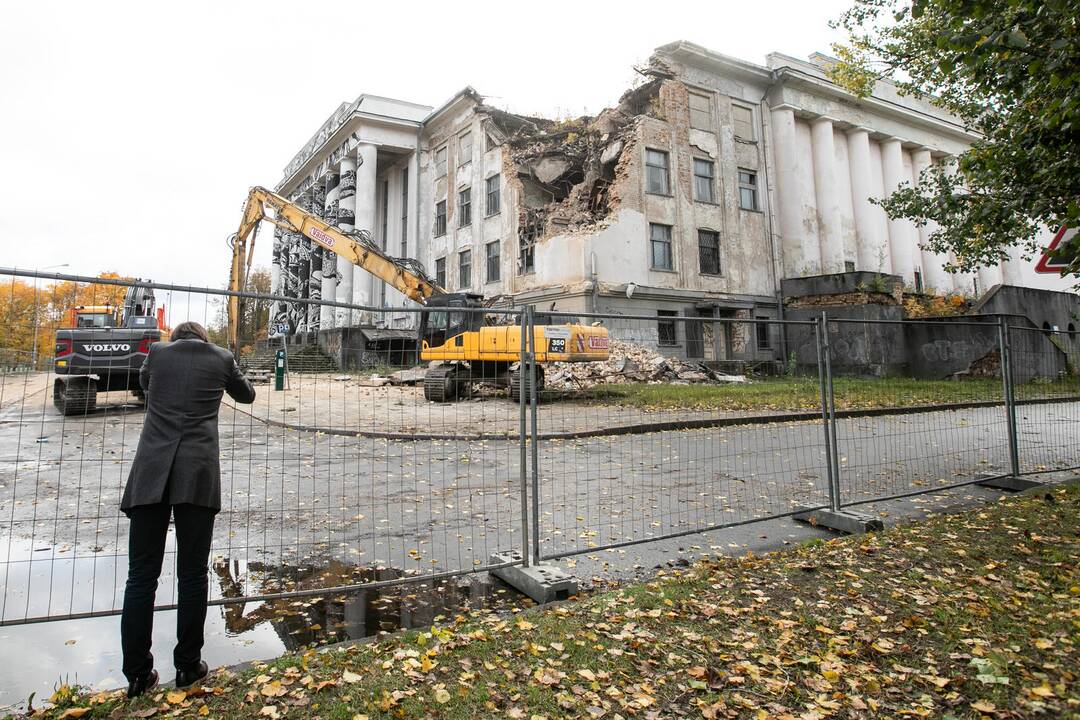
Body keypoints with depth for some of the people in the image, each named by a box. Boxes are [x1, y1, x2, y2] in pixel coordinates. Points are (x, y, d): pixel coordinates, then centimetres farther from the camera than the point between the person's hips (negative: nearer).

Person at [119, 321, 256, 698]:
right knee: (192, 574, 7)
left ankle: (137, 674, 12)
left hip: (150, 473, 1)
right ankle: (187, 666, 15)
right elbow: (246, 395, 28)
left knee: (141, 575, 7)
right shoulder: (221, 358, 11)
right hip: (198, 473, -1)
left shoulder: (157, 352, 14)